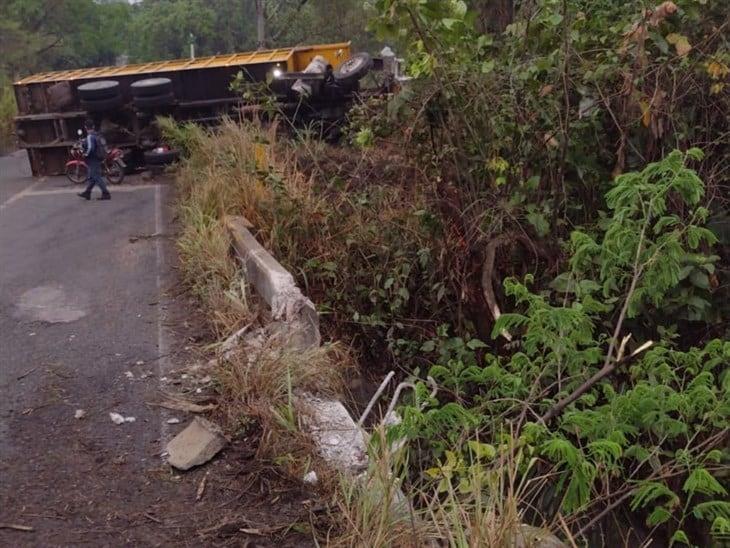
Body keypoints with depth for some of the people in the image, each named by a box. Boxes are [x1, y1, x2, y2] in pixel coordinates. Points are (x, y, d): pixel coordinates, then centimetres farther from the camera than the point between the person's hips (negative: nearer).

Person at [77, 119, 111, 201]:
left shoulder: (90, 137, -17)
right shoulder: (96, 135, 11)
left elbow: (90, 147, -28)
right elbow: (102, 146, 17)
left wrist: (86, 154, -14)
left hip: (93, 160, -10)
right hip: (98, 158, 10)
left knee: (97, 178, -7)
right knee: (92, 177, 16)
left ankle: (106, 194, -8)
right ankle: (87, 193, 25)